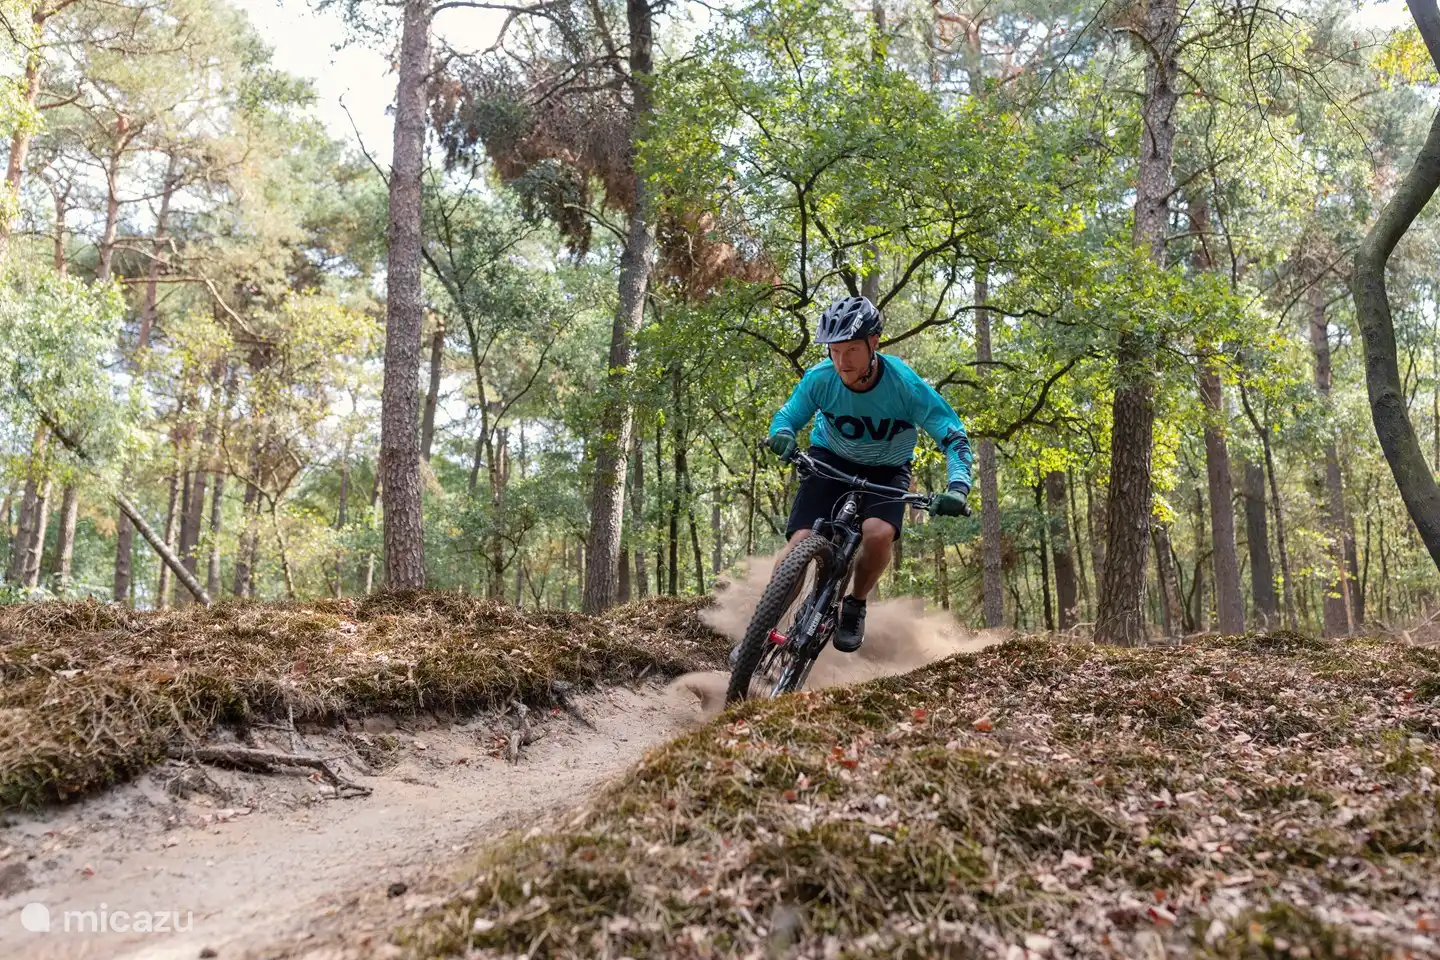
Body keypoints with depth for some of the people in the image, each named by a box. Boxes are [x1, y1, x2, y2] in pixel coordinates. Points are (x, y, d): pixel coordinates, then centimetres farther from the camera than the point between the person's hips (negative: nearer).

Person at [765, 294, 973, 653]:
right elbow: (787, 415, -8)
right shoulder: (819, 378, -23)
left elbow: (954, 437, -21)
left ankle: (854, 608, -2)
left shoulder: (906, 385, -27)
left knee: (879, 533, -31)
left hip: (886, 469, -1)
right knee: (800, 543, -20)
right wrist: (782, 435, -33)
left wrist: (957, 487, -37)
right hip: (831, 460, 1)